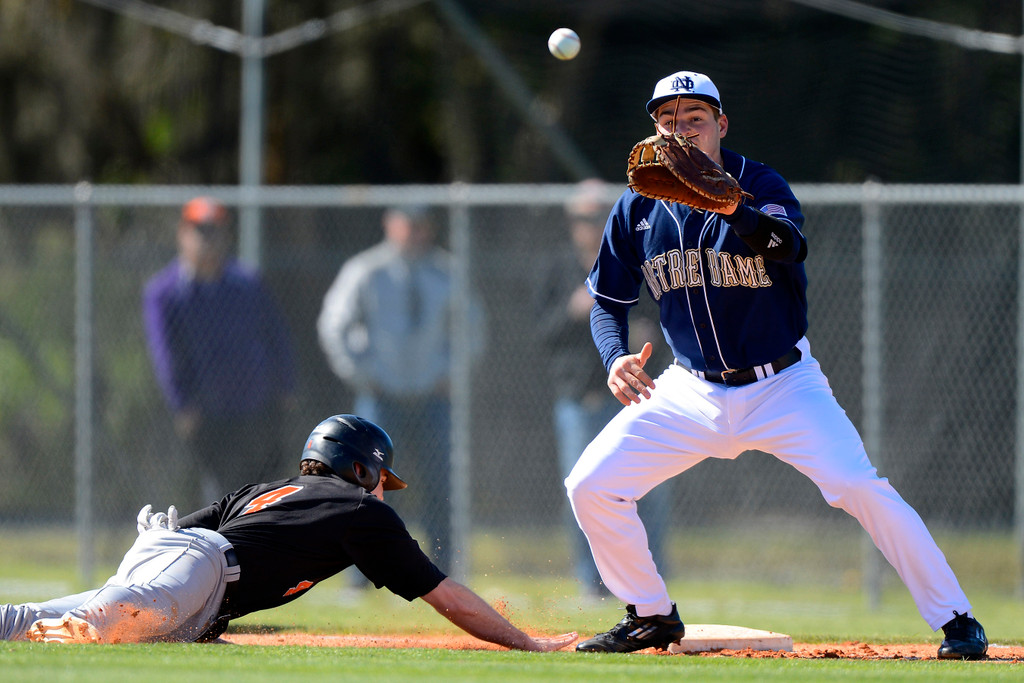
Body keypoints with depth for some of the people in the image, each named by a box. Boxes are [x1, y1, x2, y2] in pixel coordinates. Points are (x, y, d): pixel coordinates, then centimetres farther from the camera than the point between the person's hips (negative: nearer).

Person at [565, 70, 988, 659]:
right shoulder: (638, 209, 0)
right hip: (692, 391, 4)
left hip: (782, 385, -4)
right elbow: (609, 302, 7)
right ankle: (652, 616, 13)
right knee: (591, 487, -8)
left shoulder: (761, 185, -12)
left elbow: (788, 246, -35)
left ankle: (957, 621, -12)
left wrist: (728, 205, -54)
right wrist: (617, 359, -15)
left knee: (863, 490, -21)